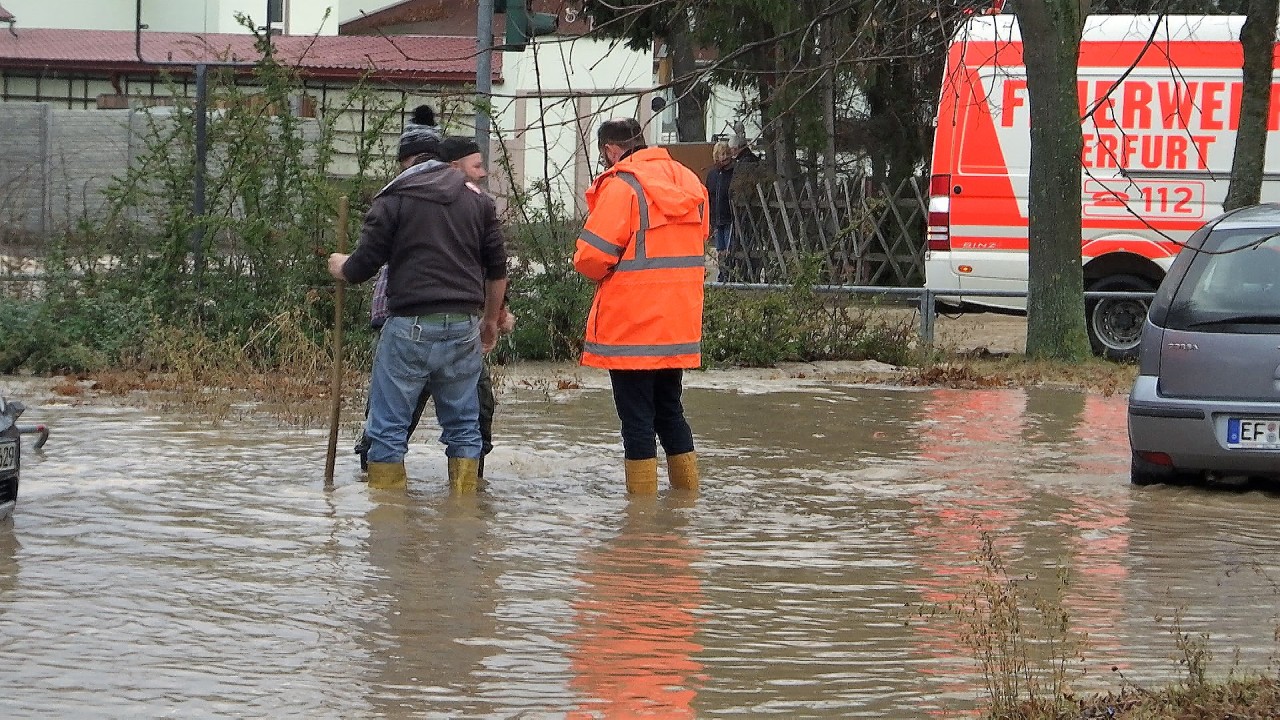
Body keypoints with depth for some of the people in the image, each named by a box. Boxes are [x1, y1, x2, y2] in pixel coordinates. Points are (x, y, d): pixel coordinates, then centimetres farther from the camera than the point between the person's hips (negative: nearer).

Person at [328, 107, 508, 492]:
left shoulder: (394, 199, -1)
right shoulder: (477, 199, 12)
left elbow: (363, 265, -2)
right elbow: (497, 268, 13)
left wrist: (341, 267, 21)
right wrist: (491, 319, 26)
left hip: (410, 326, -4)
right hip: (465, 326, 4)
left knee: (388, 429, 3)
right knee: (463, 426, 13)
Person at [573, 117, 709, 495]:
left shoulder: (621, 185, -14)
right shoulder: (689, 182, 10)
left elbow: (593, 255, -17)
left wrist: (587, 265, 5)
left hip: (631, 328, -7)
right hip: (678, 329, 7)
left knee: (636, 418, -2)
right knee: (670, 411, 18)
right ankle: (689, 493, 23)